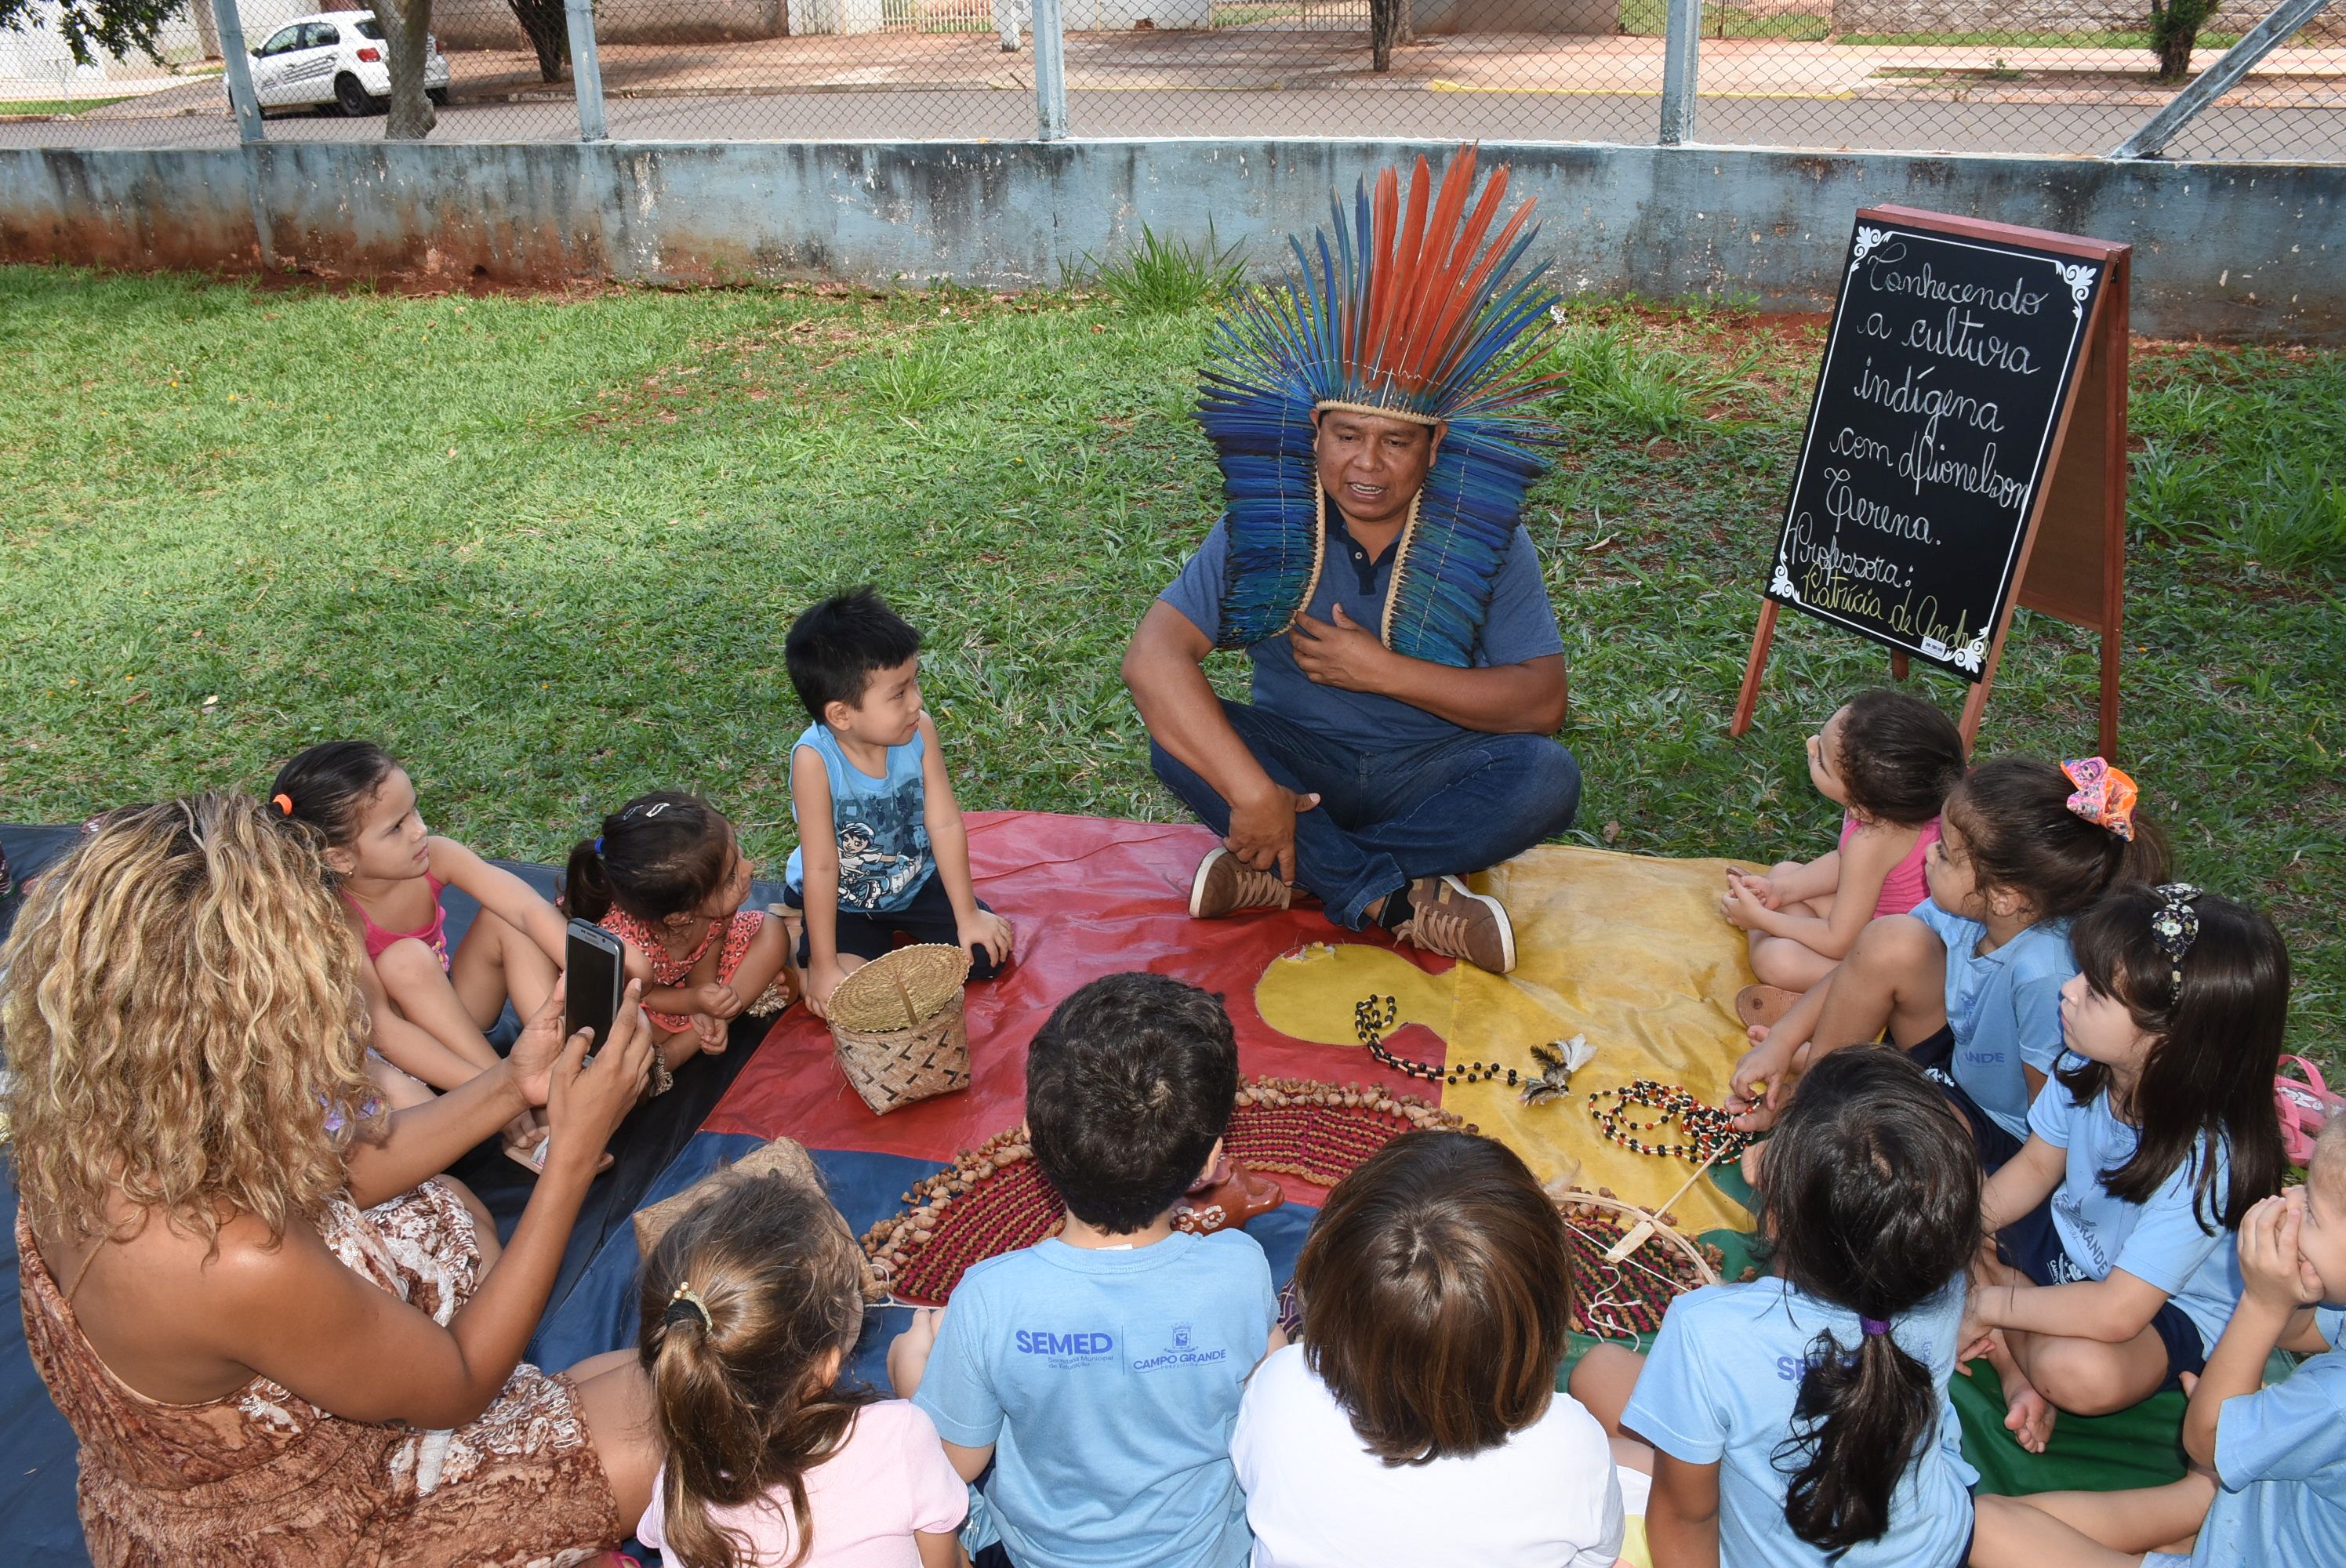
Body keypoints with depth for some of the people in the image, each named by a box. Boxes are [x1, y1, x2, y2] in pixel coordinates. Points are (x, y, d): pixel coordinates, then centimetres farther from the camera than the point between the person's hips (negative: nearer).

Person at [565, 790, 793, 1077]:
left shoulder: (715, 902, -33)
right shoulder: (624, 949, -45)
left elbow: (710, 947, -11)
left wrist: (706, 1010, -22)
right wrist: (693, 1001, -30)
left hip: (690, 974, 5)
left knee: (772, 933, -9)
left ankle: (686, 1044, -7)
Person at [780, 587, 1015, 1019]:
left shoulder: (919, 730, -20)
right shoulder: (815, 759, -31)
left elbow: (945, 824, -14)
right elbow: (821, 867, -27)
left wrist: (967, 915, -9)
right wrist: (825, 967, -23)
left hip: (917, 881, 4)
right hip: (844, 901, -3)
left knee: (988, 952, -6)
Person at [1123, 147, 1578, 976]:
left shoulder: (1486, 541, -10)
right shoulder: (1264, 529, -12)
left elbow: (1542, 702, -14)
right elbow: (1153, 656, -25)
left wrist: (1383, 673, -23)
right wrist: (1252, 791, -36)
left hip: (1432, 772, 0)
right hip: (1297, 761, 0)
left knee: (1547, 779, -29)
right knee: (1181, 739, -28)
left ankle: (1287, 872, -23)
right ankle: (1406, 900, -25)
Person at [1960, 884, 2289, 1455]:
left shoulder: (2204, 1159, -33)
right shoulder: (2086, 1070, -15)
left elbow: (2116, 1312, -33)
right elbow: (2035, 1167, 3)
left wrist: (1988, 1305, -25)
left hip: (2166, 1308, -7)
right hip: (2065, 1248, 7)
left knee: (2081, 1371, -38)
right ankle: (2016, 1368, -11)